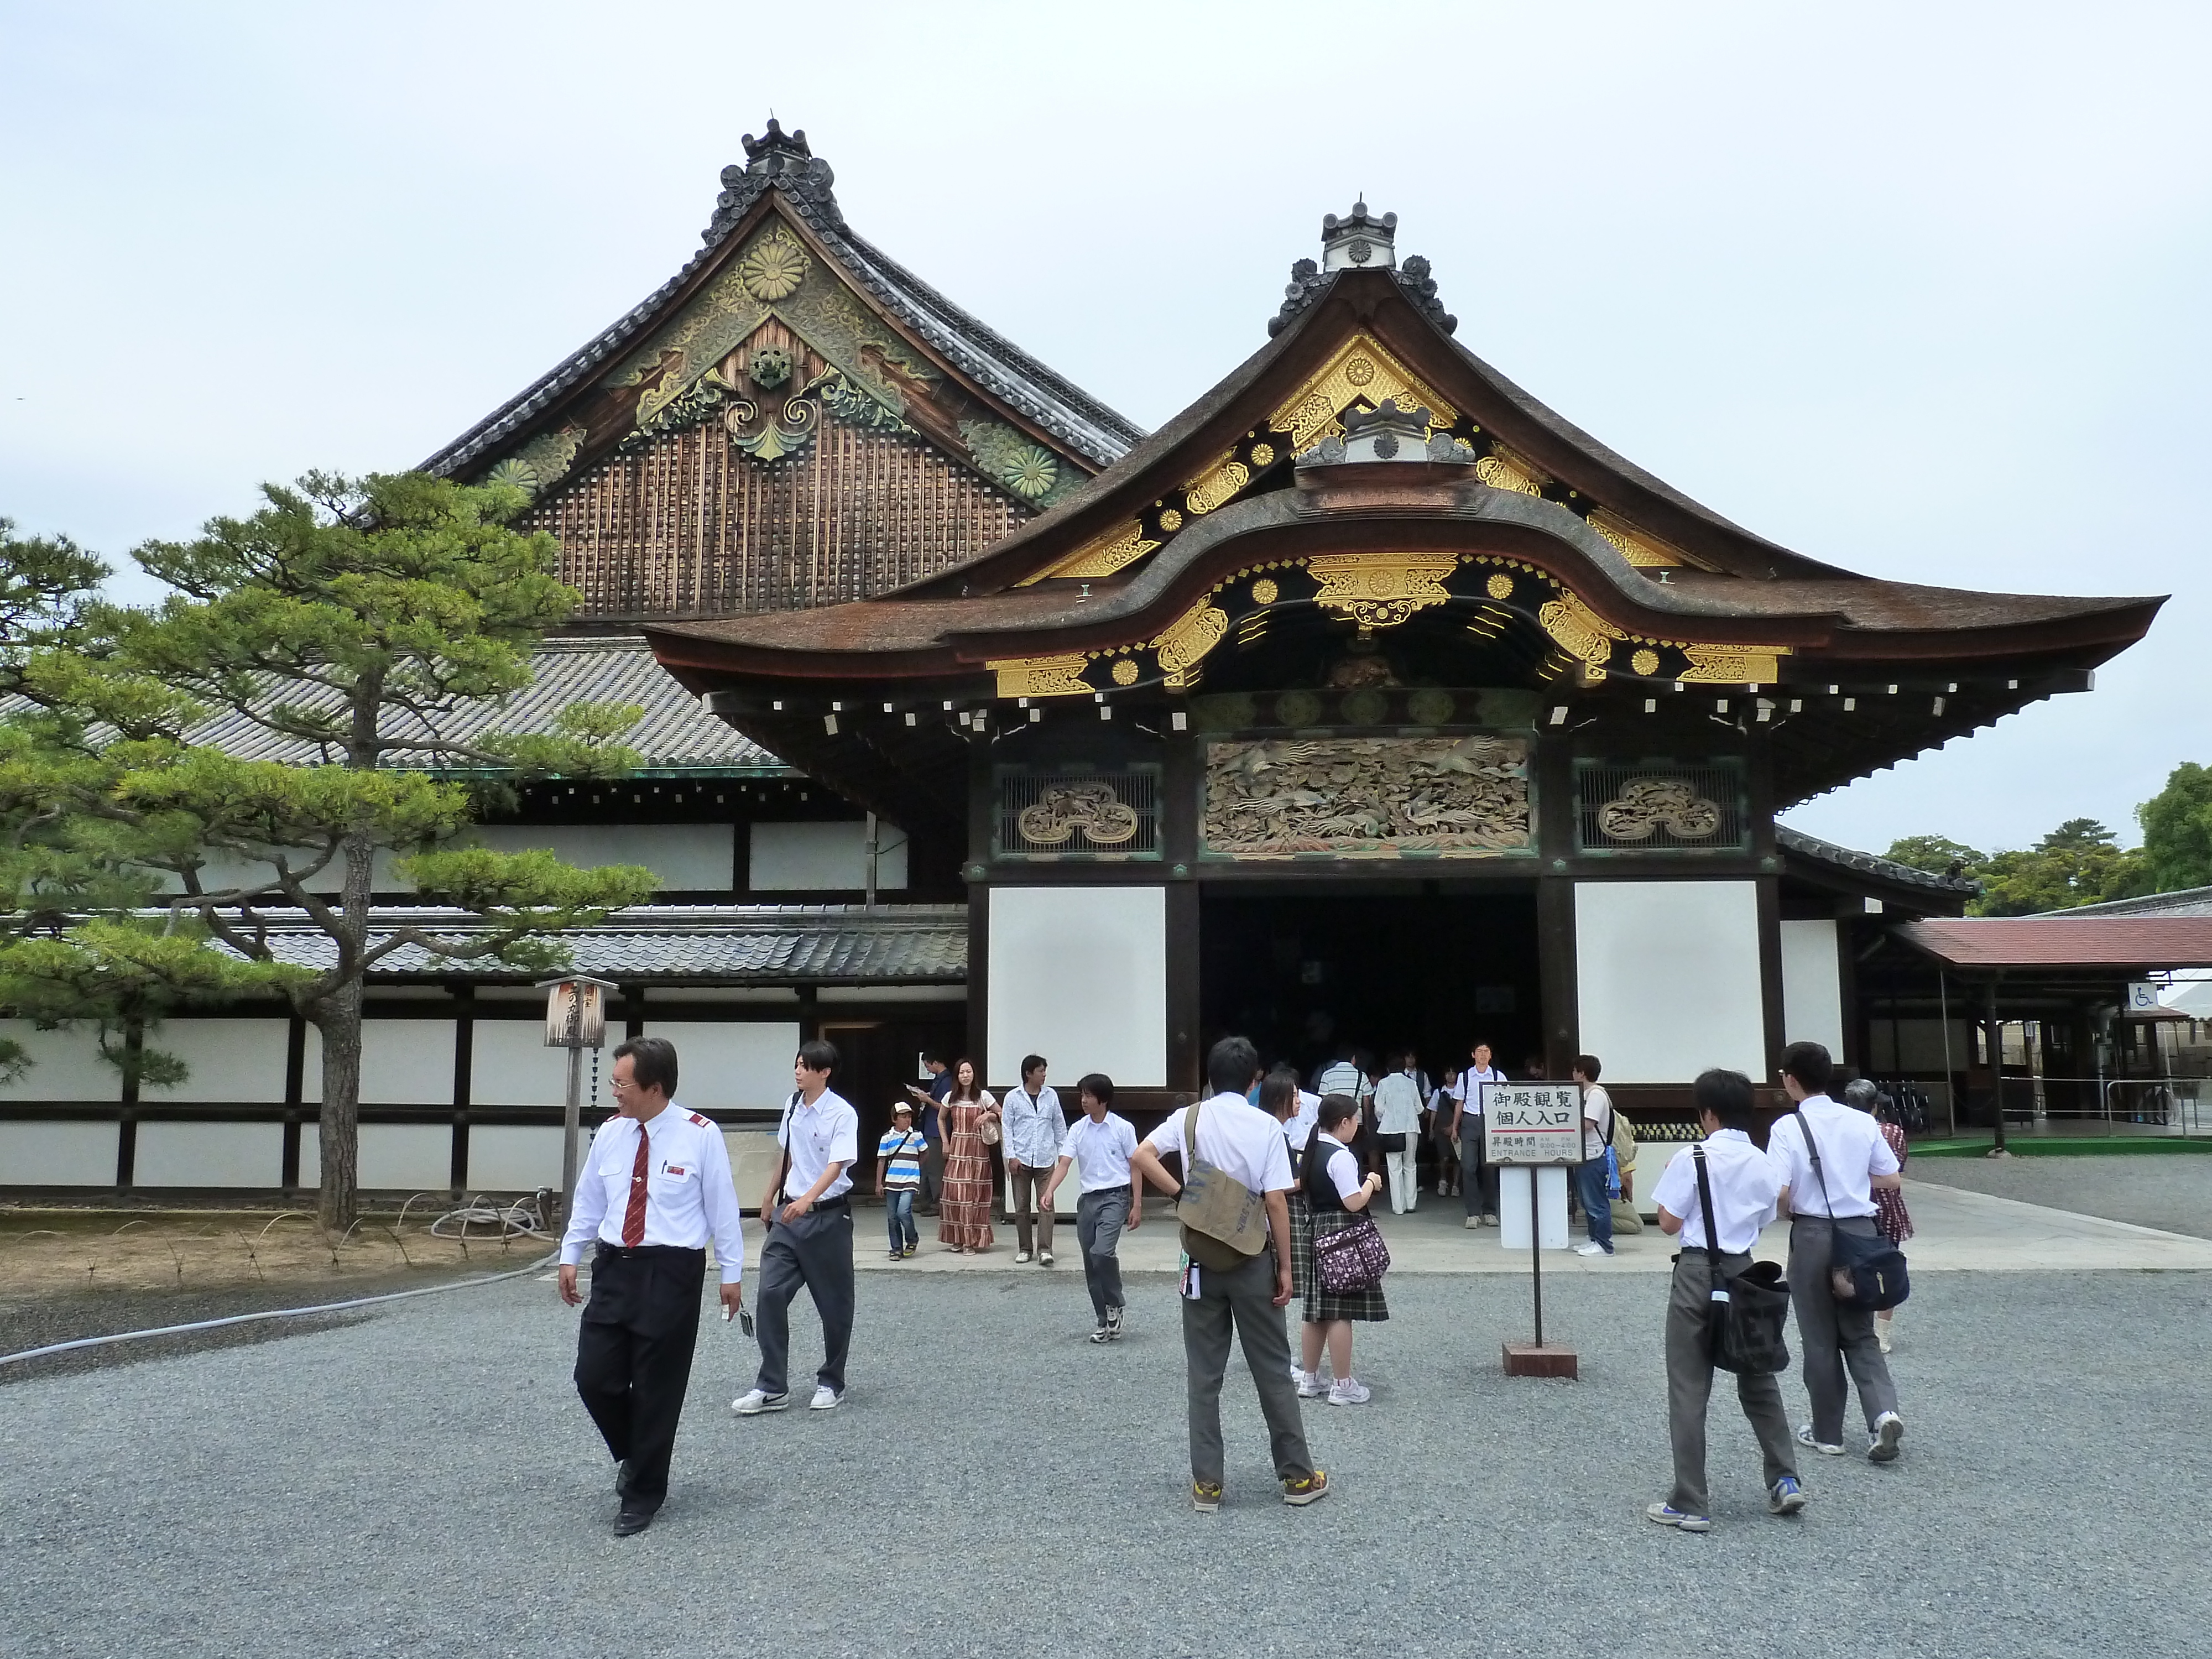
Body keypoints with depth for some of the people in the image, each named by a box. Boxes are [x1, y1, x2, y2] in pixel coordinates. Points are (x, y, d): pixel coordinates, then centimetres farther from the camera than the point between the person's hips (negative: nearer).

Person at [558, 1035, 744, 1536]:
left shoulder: (701, 1135, -11)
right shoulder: (610, 1133, 2)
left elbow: (722, 1206, -5)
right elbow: (588, 1200, 14)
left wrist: (732, 1273, -1)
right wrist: (570, 1256, 15)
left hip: (671, 1274, -4)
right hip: (614, 1268, 4)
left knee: (656, 1389, 3)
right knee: (595, 1378, 3)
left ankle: (644, 1494, 22)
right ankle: (635, 1454, 33)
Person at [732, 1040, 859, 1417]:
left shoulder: (842, 1113, -15)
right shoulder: (793, 1104, 5)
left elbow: (836, 1165, -25)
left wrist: (807, 1200, -40)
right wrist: (771, 1195, 27)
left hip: (828, 1216, -5)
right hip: (789, 1212, 5)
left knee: (834, 1303, 6)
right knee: (771, 1293, -3)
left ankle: (831, 1384, 22)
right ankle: (770, 1387, 3)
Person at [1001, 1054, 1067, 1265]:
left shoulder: (1051, 1095, 6)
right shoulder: (1013, 1098, 1)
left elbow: (1059, 1126, 12)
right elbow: (1007, 1127, 2)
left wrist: (1063, 1153, 10)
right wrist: (1011, 1156, -5)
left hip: (1045, 1160, 1)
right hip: (1021, 1160, -1)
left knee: (1046, 1206, -7)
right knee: (1021, 1207, 6)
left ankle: (1045, 1250, -8)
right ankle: (1024, 1249, 16)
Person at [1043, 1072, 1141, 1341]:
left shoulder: (1123, 1128, -4)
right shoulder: (1077, 1130, 5)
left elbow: (1135, 1167, 0)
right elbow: (1064, 1164, -3)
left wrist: (1136, 1205, -4)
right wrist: (1049, 1192, -20)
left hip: (1115, 1197, -5)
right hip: (1087, 1198, 5)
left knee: (1102, 1252, -24)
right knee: (1090, 1263, 6)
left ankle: (1117, 1306, -1)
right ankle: (1106, 1322, 18)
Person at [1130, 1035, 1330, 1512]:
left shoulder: (1189, 1118, -2)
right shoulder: (1267, 1127, -7)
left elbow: (1140, 1157, -15)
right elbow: (1277, 1203, -9)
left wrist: (1183, 1196, -6)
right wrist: (1285, 1267, -2)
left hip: (1203, 1259, 1)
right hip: (1253, 1260, -1)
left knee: (1203, 1375, 8)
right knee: (1273, 1371, 10)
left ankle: (1207, 1484, 10)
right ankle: (1297, 1476, 18)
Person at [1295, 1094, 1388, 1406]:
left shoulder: (1313, 1150, 9)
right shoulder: (1341, 1157, -17)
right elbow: (1354, 1203, -19)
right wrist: (1371, 1182, -4)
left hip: (1317, 1231, 9)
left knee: (1317, 1309, 14)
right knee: (1341, 1312, -3)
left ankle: (1309, 1378, 21)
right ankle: (1343, 1386, 3)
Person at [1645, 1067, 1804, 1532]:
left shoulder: (1692, 1158, -12)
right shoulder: (1763, 1164, 2)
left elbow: (1669, 1223, -11)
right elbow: (1762, 1221, 11)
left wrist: (1672, 1200, 7)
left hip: (1698, 1273, -5)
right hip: (1744, 1271, 5)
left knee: (1689, 1390, 1)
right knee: (1758, 1379, 21)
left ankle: (1690, 1505, 3)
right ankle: (1785, 1480, 21)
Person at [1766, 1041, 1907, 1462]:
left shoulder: (1787, 1127, -13)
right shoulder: (1863, 1122, 0)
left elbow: (1779, 1193, -19)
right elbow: (1891, 1180, 6)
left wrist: (1795, 1203, 3)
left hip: (1812, 1234, -4)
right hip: (1860, 1231, 4)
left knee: (1819, 1338, 10)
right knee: (1860, 1333, 16)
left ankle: (1827, 1433, 18)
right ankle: (1883, 1411, -5)